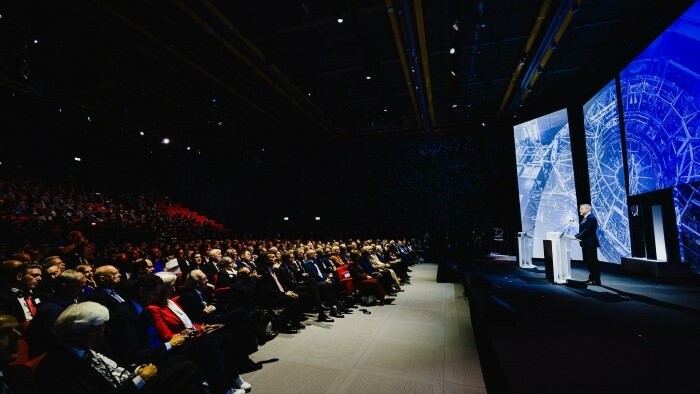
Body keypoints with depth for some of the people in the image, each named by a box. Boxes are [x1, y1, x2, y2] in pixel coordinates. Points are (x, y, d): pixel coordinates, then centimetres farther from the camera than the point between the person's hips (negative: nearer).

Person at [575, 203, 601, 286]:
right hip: (585, 244, 10)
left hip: (590, 244, -10)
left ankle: (597, 281, 7)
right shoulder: (584, 218, 14)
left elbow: (586, 231, -23)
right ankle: (592, 278, 26)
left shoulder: (591, 218, -16)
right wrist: (575, 236, 2)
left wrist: (576, 237, -22)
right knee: (587, 261, 16)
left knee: (593, 262, -1)